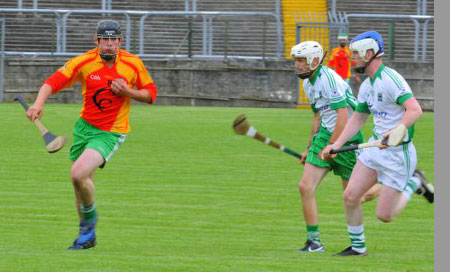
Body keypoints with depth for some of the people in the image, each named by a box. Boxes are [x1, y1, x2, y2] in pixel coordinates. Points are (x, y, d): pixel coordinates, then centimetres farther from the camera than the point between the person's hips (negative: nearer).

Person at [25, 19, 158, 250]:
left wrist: (128, 92, -16)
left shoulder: (133, 64, -8)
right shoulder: (84, 62, -9)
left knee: (79, 174, -24)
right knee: (81, 182, 12)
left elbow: (150, 94, 3)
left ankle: (90, 215, 6)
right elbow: (53, 82, -16)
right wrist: (39, 103, -34)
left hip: (110, 133, -3)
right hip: (85, 127, 3)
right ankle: (87, 236, 32)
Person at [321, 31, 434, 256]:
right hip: (375, 148, 8)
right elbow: (357, 119, 21)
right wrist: (337, 144, 12)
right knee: (350, 197, 1)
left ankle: (413, 183, 18)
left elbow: (415, 109, -31)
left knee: (384, 215, -5)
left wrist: (397, 130, -45)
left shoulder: (390, 79, -20)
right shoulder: (367, 85, 10)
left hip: (398, 153, -8)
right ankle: (358, 247, 18)